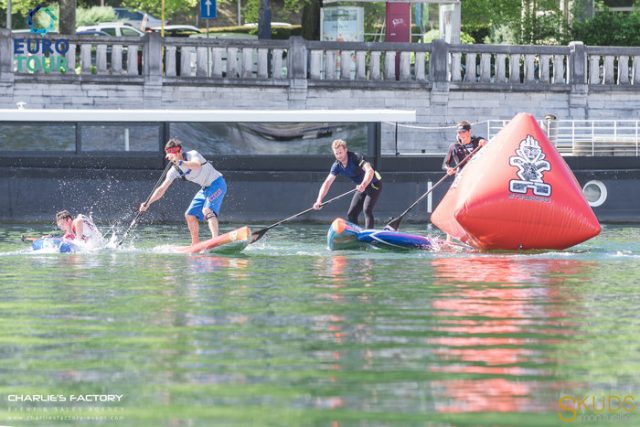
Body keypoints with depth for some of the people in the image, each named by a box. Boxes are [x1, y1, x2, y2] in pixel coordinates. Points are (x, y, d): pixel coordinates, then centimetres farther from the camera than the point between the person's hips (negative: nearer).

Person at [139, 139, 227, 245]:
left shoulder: (192, 154, -18)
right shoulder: (175, 170, 1)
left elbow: (197, 165, -42)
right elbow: (161, 189, 0)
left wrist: (178, 162, -51)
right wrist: (147, 203, -10)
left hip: (217, 184, -8)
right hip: (205, 188, 8)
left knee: (207, 210, -29)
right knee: (190, 215, 7)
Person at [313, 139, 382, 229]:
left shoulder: (356, 157, -28)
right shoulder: (337, 166, -9)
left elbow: (370, 171, -44)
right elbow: (327, 183, -12)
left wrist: (364, 185, -63)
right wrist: (319, 200, -27)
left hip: (374, 185, -7)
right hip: (361, 187, 7)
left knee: (367, 209, -26)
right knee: (351, 214, 3)